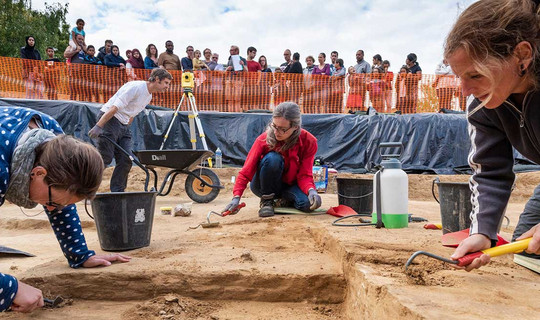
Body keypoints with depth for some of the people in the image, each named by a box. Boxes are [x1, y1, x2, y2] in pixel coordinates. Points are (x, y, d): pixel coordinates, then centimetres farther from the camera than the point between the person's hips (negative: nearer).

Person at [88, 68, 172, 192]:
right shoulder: (136, 87, -15)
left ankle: (117, 192, 7)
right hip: (109, 120, -9)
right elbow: (115, 107, -22)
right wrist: (98, 126, -26)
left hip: (123, 125, 9)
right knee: (105, 158, -11)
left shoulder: (149, 96, 14)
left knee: (126, 161, 0)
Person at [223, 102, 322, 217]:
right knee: (272, 158, -34)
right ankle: (267, 201, -12)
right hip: (266, 185, -2)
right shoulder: (264, 139, -22)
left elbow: (304, 175, -18)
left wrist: (311, 190, -41)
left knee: (308, 204, -32)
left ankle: (285, 199, 5)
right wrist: (236, 197, -36)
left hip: (290, 185, 2)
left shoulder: (308, 141, -18)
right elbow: (246, 171, -23)